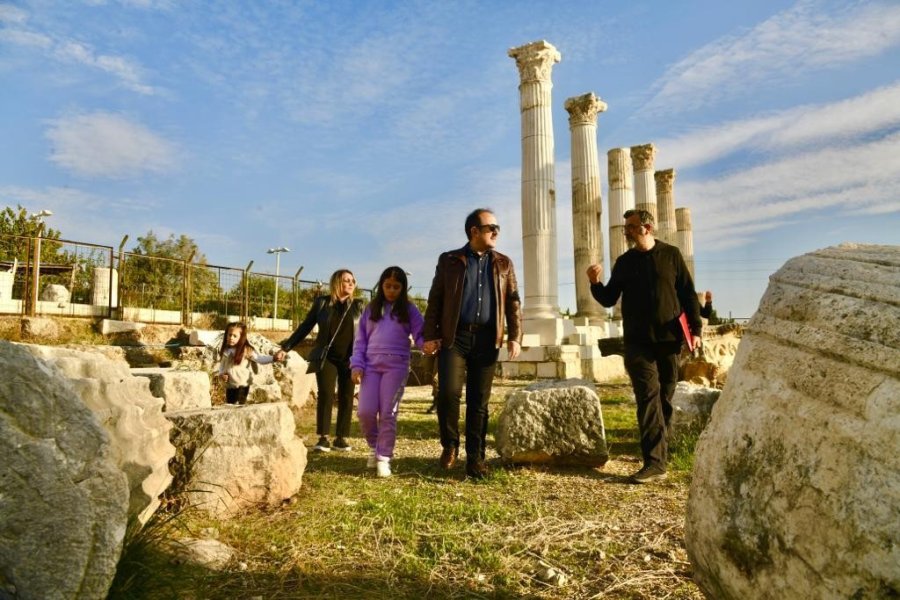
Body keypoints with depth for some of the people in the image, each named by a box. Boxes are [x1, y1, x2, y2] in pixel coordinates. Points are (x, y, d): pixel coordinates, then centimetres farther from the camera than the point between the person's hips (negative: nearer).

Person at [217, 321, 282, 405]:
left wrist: (273, 358, -38)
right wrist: (221, 374, -5)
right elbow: (222, 364, 15)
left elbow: (260, 358, -22)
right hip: (229, 385, 6)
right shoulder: (225, 350, 2)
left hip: (242, 385, -6)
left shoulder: (246, 350, -15)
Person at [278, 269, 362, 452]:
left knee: (346, 398, 2)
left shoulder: (357, 306, 6)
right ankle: (323, 438, -2)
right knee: (325, 395, -11)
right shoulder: (322, 302, 3)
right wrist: (286, 347, 4)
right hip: (326, 357, -1)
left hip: (349, 359, 1)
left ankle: (341, 438, 12)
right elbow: (305, 327, 7)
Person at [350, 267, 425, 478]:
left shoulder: (409, 310, 7)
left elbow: (419, 335, -1)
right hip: (371, 366, 2)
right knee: (365, 411, -4)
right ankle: (375, 447, 22)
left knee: (388, 414, 0)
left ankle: (384, 458, 10)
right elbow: (360, 339, 10)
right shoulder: (371, 309, 12)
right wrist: (357, 365, -1)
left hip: (396, 367, -2)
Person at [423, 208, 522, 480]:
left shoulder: (503, 263, 13)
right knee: (449, 392, -13)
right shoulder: (449, 261, 7)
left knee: (479, 400, 4)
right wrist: (430, 335, -4)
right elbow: (435, 300, 5)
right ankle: (450, 444, 12)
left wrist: (515, 336, -2)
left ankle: (475, 457, 14)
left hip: (486, 339, 2)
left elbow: (513, 302, 9)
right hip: (454, 337, -1)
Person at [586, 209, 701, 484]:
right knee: (649, 396, -10)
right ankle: (656, 461, -13)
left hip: (669, 339, 0)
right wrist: (596, 284, -12)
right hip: (638, 341, 0)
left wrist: (695, 328, -2)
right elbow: (609, 299, 7)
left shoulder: (671, 255, 5)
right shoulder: (624, 262, 9)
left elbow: (688, 294, 5)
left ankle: (658, 452, 23)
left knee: (664, 397, 8)